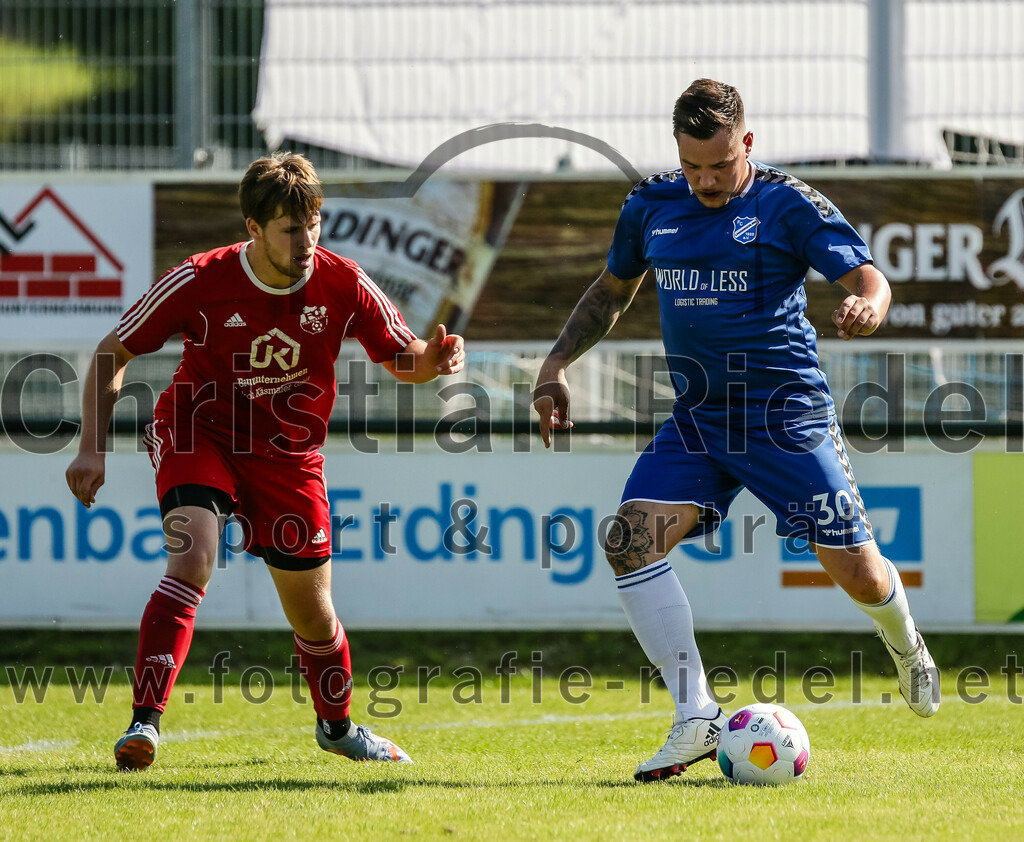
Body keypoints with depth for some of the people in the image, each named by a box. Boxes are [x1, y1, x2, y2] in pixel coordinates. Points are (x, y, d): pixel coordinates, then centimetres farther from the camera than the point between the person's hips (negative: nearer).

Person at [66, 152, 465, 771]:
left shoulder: (344, 285, -15)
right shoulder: (200, 283, -20)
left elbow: (405, 361, -2)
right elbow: (112, 354, -10)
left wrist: (436, 358, -27)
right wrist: (93, 448, -17)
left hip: (288, 453, 2)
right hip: (198, 434, -2)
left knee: (311, 610, 7)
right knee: (192, 558, -29)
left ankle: (337, 725, 37)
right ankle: (145, 723, -31)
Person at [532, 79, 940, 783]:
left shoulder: (787, 203, -8)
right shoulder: (651, 207, 6)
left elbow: (869, 277, -13)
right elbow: (613, 290, 22)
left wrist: (867, 308, -37)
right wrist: (557, 363, 11)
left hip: (789, 416, -4)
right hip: (696, 420, 4)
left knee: (858, 573, -1)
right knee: (632, 540, -20)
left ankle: (908, 648, 39)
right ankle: (698, 719, -17)